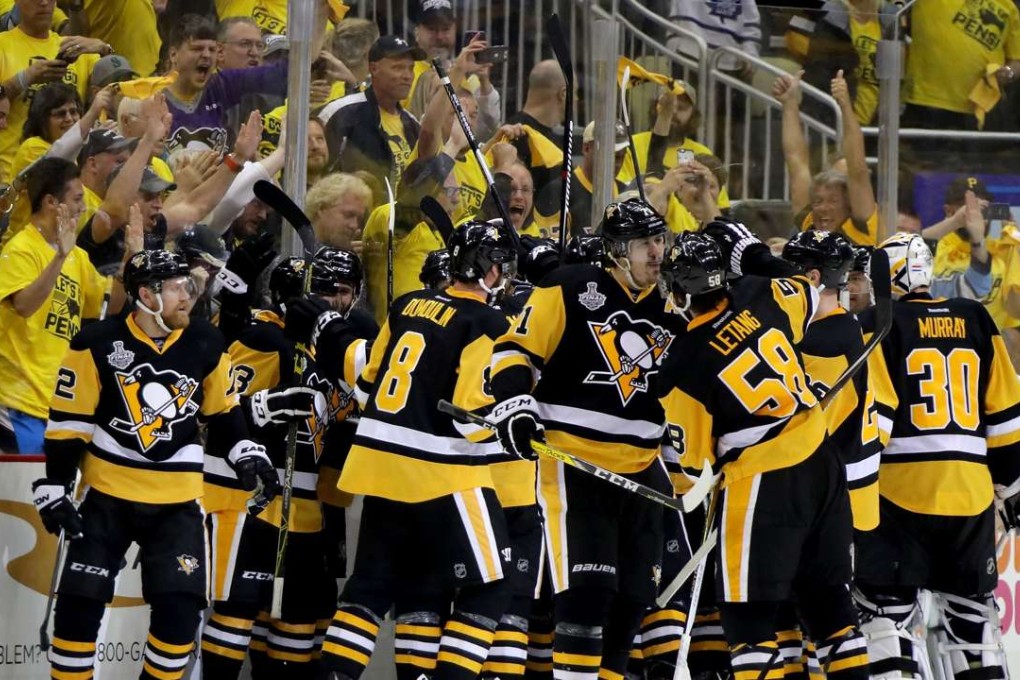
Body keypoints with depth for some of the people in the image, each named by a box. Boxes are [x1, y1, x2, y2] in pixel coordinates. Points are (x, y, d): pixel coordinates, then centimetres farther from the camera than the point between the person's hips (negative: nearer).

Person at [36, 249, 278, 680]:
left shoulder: (205, 346, 0)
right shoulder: (98, 346, -10)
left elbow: (222, 413, 14)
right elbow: (68, 422, -6)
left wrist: (246, 455, 1)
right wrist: (54, 488, -9)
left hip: (176, 501, 2)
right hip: (109, 494, -2)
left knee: (180, 607, -6)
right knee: (81, 599, -6)